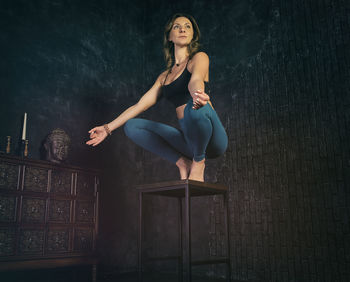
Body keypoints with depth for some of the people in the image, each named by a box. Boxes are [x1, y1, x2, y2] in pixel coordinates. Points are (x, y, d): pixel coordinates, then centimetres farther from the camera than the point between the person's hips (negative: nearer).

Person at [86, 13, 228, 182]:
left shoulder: (199, 57, 4)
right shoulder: (165, 76, 19)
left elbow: (196, 80, -21)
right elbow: (140, 105, 17)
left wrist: (197, 94, -45)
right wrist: (108, 128, 12)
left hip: (213, 139, -5)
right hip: (189, 139, 5)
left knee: (196, 106, -38)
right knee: (131, 126, -3)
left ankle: (199, 161, -12)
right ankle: (183, 163, -5)